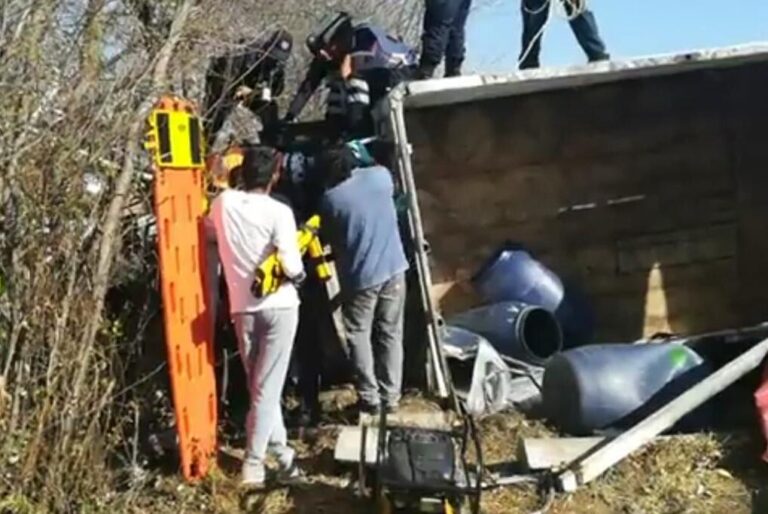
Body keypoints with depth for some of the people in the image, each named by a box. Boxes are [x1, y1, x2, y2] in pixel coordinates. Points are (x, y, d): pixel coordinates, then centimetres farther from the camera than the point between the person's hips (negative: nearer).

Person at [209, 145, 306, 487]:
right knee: (268, 387, 0)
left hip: (242, 308, 4)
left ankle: (280, 451, 23)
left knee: (259, 385, 15)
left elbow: (213, 238, 21)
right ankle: (253, 464, -2)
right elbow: (292, 267, -19)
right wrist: (298, 273, 4)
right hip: (279, 306, -4)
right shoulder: (278, 212, -13)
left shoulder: (222, 204, 0)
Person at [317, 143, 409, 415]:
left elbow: (331, 240, 3)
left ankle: (370, 398, 8)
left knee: (358, 336, 10)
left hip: (359, 276, -4)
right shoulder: (380, 175, -1)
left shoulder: (330, 199, -9)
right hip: (393, 268, 4)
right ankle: (390, 396, 16)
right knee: (390, 334, 12)